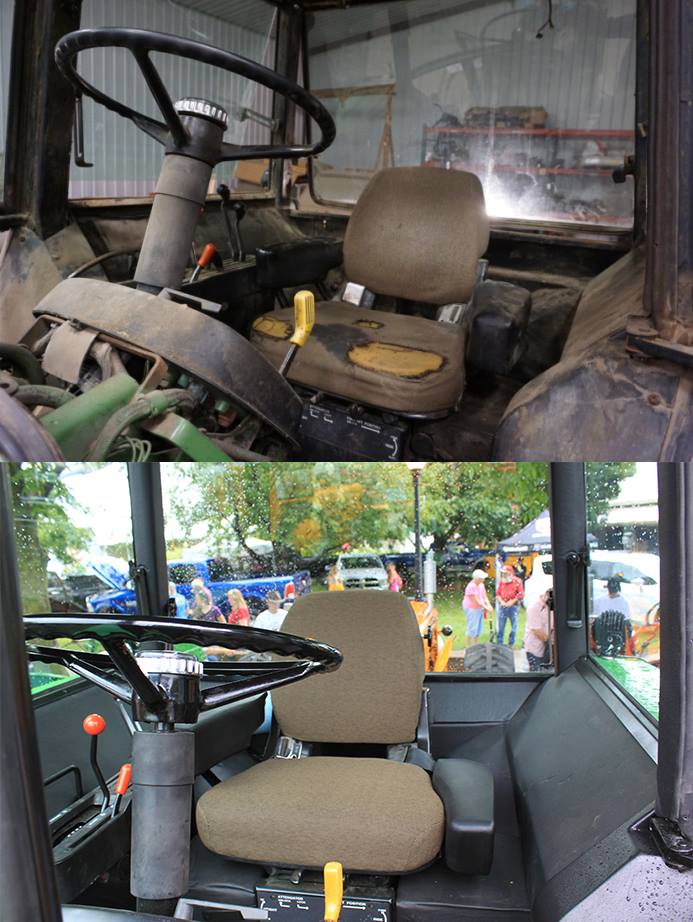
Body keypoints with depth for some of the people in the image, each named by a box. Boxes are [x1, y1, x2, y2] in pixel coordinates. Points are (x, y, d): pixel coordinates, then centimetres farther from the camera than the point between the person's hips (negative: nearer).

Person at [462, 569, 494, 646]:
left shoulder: (481, 585, 7)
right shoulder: (471, 586, -21)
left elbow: (485, 597, 8)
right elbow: (476, 601, -22)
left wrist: (489, 605, -9)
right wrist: (486, 607, -18)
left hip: (479, 609, 9)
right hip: (471, 609, -9)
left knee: (478, 628, 13)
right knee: (472, 628, -7)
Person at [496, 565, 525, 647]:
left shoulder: (517, 581, -5)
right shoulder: (502, 581, 7)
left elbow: (521, 594, -9)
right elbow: (497, 593, 9)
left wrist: (511, 602, -13)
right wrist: (501, 602, -7)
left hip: (513, 606, -3)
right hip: (502, 606, 3)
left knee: (513, 626, 5)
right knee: (501, 626, 5)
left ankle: (511, 643, 17)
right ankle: (499, 643, 13)